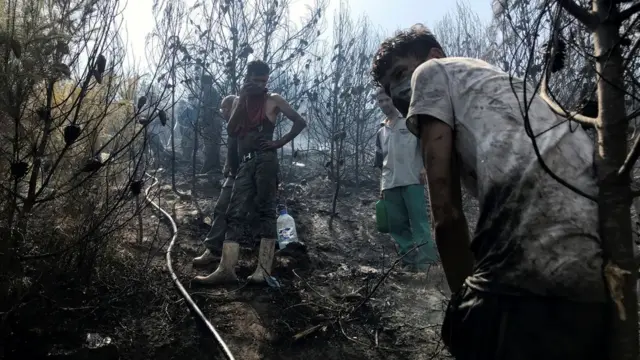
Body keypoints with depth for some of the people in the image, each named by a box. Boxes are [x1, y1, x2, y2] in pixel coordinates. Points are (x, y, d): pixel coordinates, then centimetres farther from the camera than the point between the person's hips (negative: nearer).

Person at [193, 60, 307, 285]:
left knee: (266, 212, -7)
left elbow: (300, 122, 1)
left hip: (265, 160, -5)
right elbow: (231, 130, 6)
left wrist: (279, 143, -7)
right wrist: (242, 100, 0)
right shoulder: (240, 101, 20)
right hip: (245, 163, 5)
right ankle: (226, 269, -9)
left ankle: (263, 270, -9)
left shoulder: (273, 100, 7)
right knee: (234, 214, -4)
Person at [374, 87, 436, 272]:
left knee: (419, 221, -10)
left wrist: (424, 167, -13)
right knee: (397, 225, 2)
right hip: (390, 184, 5)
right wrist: (381, 185, 20)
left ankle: (426, 261, -12)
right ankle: (409, 261, 7)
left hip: (412, 180, -5)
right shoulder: (381, 132, 23)